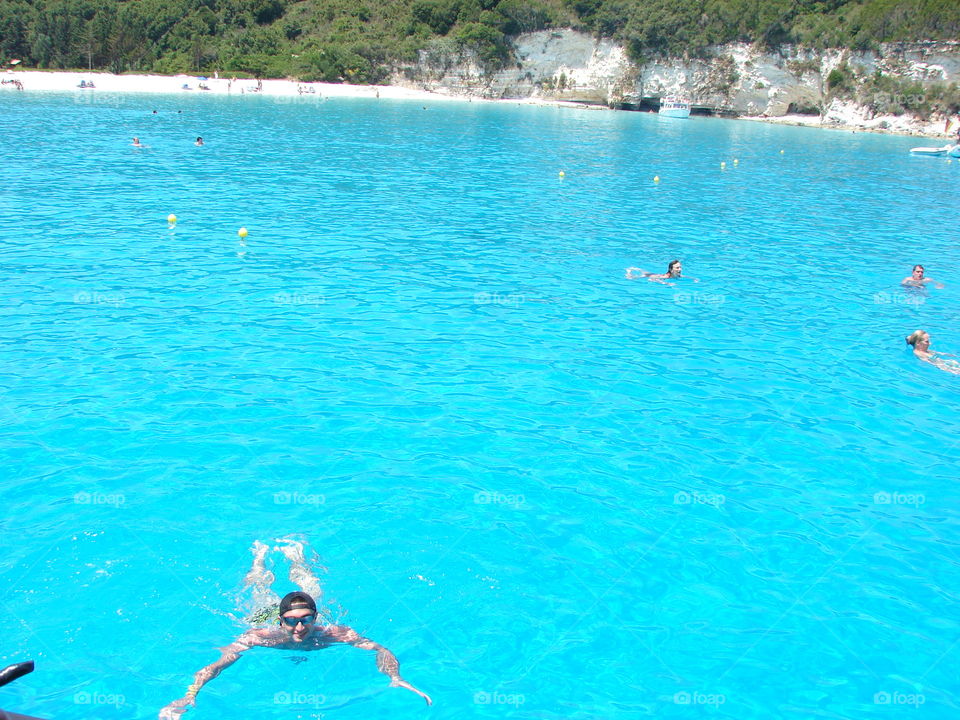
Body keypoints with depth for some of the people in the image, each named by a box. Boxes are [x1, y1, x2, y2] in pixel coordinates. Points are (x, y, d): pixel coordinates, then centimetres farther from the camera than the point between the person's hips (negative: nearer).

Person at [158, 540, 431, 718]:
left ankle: (295, 554, 62)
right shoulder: (259, 637, -47)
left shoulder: (333, 633, -45)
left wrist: (396, 679, -65)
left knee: (310, 588, 35)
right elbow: (214, 665, -52)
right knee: (260, 591, 33)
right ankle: (260, 555, 60)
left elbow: (381, 650, -46)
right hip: (264, 616, -1)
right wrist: (189, 697, -68)